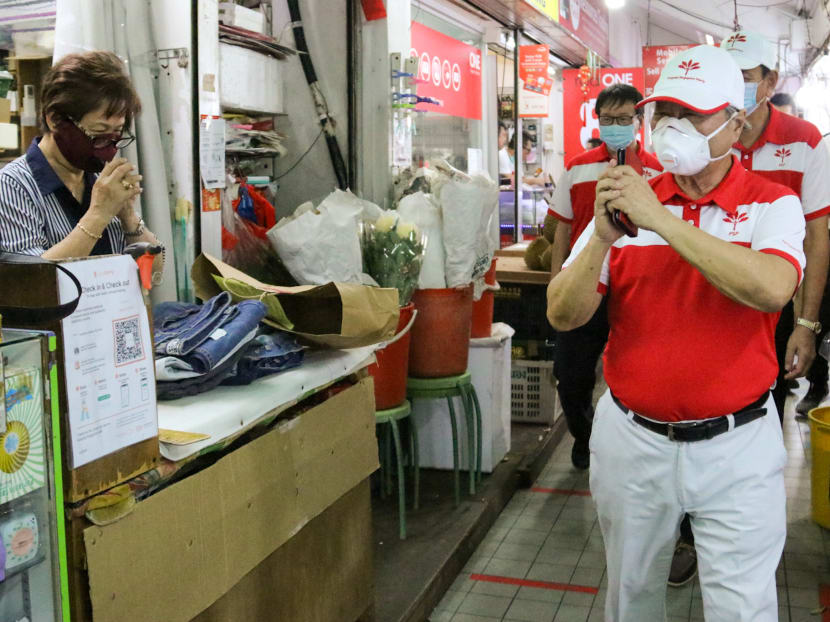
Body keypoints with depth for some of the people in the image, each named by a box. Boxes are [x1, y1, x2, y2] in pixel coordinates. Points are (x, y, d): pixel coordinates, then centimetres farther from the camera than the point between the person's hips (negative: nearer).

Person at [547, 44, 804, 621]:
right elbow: (563, 316, -6)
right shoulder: (627, 197, 1)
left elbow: (770, 289, -28)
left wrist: (661, 219, -28)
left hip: (736, 446, -2)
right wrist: (604, 237, -23)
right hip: (632, 439, 3)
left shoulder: (771, 204, -5)